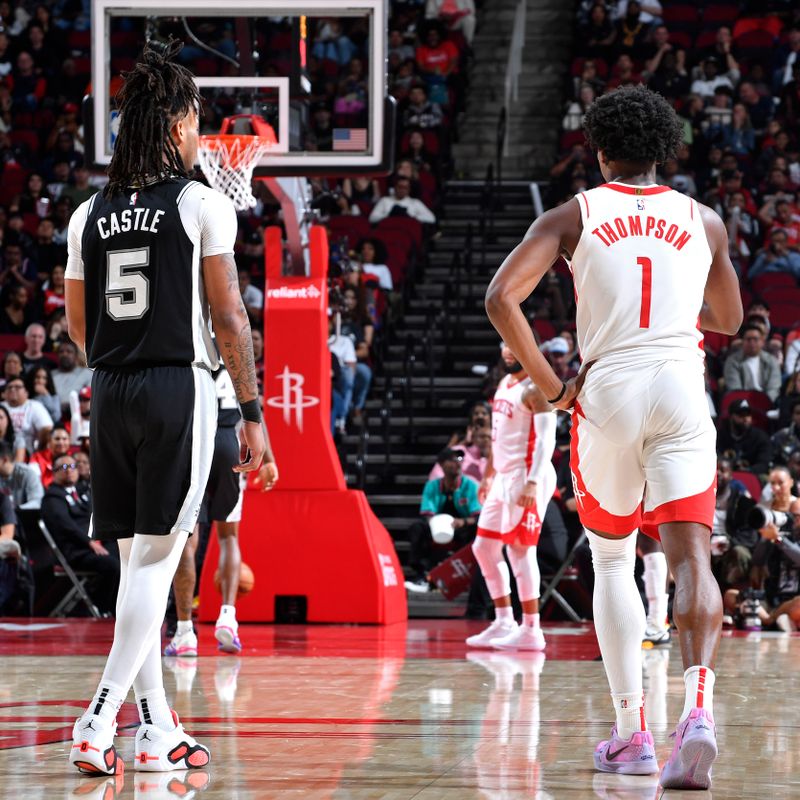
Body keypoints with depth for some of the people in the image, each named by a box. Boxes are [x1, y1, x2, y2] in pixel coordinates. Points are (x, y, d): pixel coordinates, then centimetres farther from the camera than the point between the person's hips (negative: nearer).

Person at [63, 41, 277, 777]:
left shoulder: (91, 214, 9)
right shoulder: (202, 204, -5)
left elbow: (77, 323, 16)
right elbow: (229, 317, -7)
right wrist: (252, 413, -3)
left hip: (111, 393, 5)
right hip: (180, 386, -5)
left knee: (138, 561, 12)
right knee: (155, 560, -4)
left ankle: (157, 729, 15)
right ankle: (99, 722, -14)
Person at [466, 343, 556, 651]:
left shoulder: (535, 388, -12)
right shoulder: (505, 384, 16)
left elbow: (546, 438, -20)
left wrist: (532, 483, -28)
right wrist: (489, 475, 23)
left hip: (526, 476, -10)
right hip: (504, 476, 10)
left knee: (520, 549, -10)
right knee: (484, 548, 11)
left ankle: (530, 630, -7)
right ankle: (504, 623, 17)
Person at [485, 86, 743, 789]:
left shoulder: (573, 216, 6)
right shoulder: (702, 221, 12)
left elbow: (501, 298, -7)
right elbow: (729, 319, 27)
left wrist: (551, 386, -2)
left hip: (608, 393, 0)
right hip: (683, 392, 0)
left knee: (612, 560, 16)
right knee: (690, 557, -7)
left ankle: (631, 732, 13)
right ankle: (700, 707, -32)